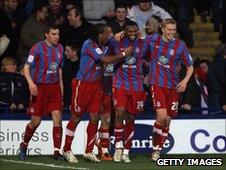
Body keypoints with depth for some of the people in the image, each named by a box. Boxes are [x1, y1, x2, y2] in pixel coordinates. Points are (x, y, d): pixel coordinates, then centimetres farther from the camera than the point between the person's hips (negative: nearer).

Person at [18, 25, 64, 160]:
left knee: (57, 118, -9)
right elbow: (26, 67, -11)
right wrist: (30, 82, -27)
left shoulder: (60, 49, 8)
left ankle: (57, 152, -7)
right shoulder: (38, 48, -10)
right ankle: (24, 146, 25)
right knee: (36, 121, 0)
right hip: (39, 87, -4)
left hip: (54, 87, 4)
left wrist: (61, 88, 17)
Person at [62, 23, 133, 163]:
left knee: (94, 119, 2)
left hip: (95, 85, 7)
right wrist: (124, 54, -16)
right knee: (76, 118, 1)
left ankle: (89, 151, 12)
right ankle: (67, 150, 13)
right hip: (82, 84, -7)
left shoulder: (104, 46, 7)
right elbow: (106, 60, -24)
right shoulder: (89, 44, -18)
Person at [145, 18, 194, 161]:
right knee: (162, 116, -18)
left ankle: (158, 150, 21)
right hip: (157, 84, -2)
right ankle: (155, 148, -1)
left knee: (167, 120, 5)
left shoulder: (180, 45, -3)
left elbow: (190, 67, 5)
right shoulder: (153, 40, -1)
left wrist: (185, 81, -11)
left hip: (173, 86, 2)